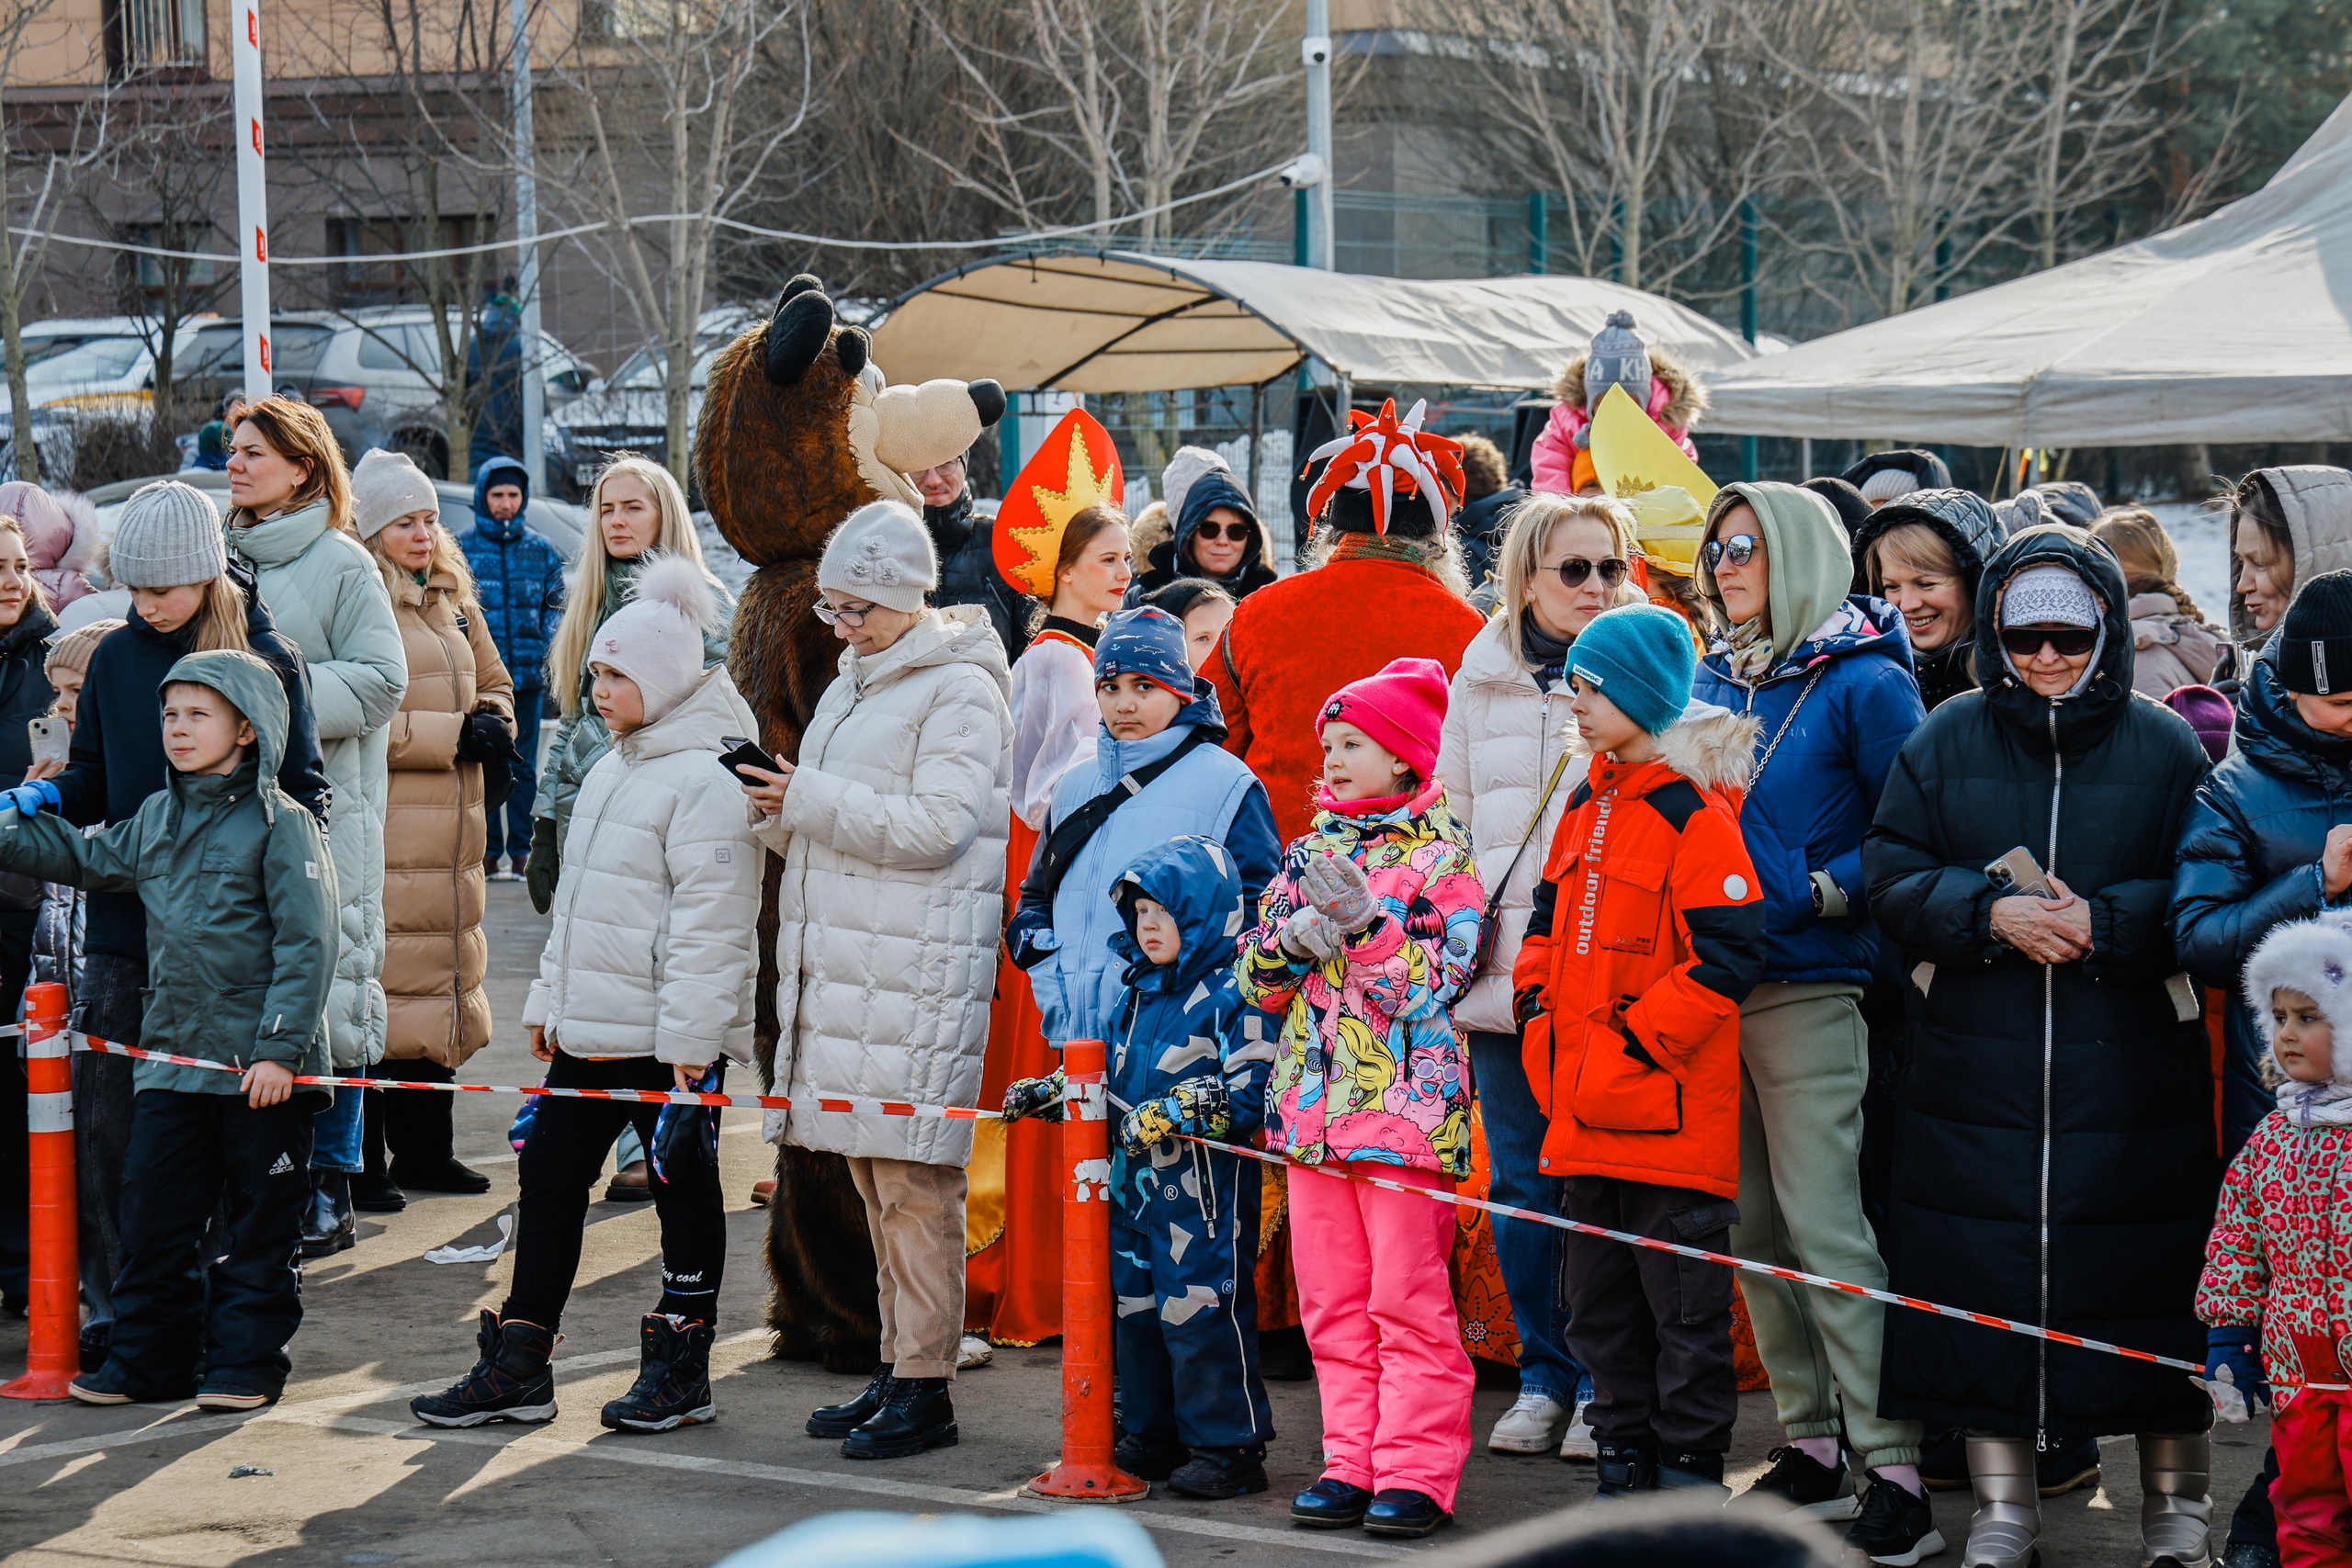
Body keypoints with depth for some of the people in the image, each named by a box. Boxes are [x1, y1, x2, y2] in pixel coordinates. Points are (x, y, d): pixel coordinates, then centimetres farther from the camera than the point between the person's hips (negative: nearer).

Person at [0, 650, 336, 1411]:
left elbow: (307, 945, -13)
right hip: (172, 1056, 6)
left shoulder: (282, 823, -10)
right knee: (152, 1213, 9)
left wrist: (280, 1048, -17)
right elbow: (90, 860, 27)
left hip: (262, 1068, -6)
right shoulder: (157, 817, 11)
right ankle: (145, 1361, 18)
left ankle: (247, 1362, 14)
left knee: (258, 1224, 4)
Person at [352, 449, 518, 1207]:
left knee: (442, 976, 14)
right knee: (379, 982, -9)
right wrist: (454, 735, -16)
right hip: (383, 830, -9)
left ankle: (425, 1149, 23)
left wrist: (495, 726, 4)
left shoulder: (452, 599, 17)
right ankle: (361, 1163, -3)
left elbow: (494, 682, 27)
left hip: (452, 825, 9)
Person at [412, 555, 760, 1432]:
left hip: (667, 1037, -9)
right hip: (591, 1028, 10)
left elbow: (709, 923, -20)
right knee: (549, 1175, 10)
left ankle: (681, 1371, 13)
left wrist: (689, 1039, -22)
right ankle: (518, 1368, 16)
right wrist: (550, 999, 21)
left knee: (683, 1188, 3)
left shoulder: (706, 777, -16)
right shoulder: (614, 767, 14)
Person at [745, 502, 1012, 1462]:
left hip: (920, 969, -9)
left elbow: (937, 827, -18)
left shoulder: (958, 691, -7)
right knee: (874, 1177, 12)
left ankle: (926, 1389, -5)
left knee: (916, 1182, -8)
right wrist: (782, 816, 5)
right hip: (845, 966, 9)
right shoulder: (853, 686, 21)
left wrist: (811, 801, -15)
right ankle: (896, 1366, 19)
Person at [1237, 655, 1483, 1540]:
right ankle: (1352, 1462, 14)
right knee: (1331, 1300, 8)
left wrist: (1360, 924, -21)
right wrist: (1294, 939, -6)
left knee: (1407, 1297, -5)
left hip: (1406, 1098, -6)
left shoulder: (1441, 852, -2)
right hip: (1314, 1095, 6)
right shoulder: (1312, 851, 15)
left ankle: (1416, 1472, -1)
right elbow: (1259, 982, 13)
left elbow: (1439, 977, -13)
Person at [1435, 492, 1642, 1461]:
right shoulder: (1481, 680, 12)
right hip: (1503, 972, 4)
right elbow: (1452, 819, 17)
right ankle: (1544, 1378, 19)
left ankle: (1606, 1387, 9)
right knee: (1522, 1183, 8)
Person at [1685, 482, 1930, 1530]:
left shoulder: (1862, 683, -6)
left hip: (1810, 988, -7)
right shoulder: (1715, 678, 13)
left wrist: (1822, 892, -16)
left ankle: (1892, 1461, -8)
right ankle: (1810, 1442, 17)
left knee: (1821, 1223, -11)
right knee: (1751, 1229, 8)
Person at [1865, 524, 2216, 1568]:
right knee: (1982, 1279, 3)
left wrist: (2106, 923, -16)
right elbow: (1891, 877, 2)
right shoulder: (1945, 741, 7)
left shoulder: (2166, 748, 3)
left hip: (2134, 1069, -1)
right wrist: (1989, 912, -14)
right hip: (1976, 1069, 1)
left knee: (2152, 1281, 1)